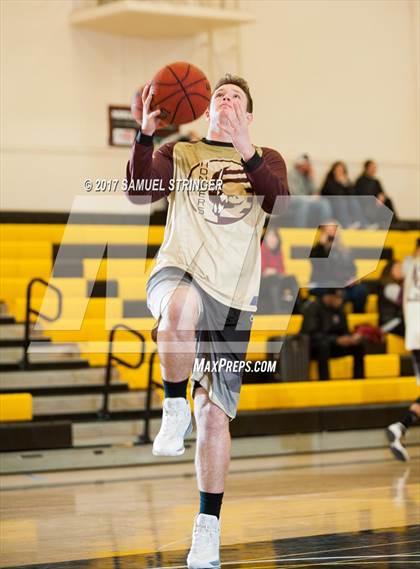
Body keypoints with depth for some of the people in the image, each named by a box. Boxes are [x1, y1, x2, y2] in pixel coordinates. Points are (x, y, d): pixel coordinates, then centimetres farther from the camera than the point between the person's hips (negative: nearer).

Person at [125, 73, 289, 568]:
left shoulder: (265, 159, 16)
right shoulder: (179, 153, 15)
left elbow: (279, 201, -5)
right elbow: (139, 191, -2)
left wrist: (245, 152, -20)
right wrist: (146, 135, -18)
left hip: (233, 294, 1)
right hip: (178, 269, -1)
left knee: (214, 414, -1)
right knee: (182, 306, -41)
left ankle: (208, 527, 9)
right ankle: (175, 407, -19)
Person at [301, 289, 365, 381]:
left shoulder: (338, 308, 5)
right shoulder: (313, 308, -16)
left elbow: (344, 331, 9)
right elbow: (312, 334, -24)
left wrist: (352, 338, -15)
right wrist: (337, 340, -32)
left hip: (330, 346, 7)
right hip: (311, 348, -7)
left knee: (359, 345, -9)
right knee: (324, 343, -39)